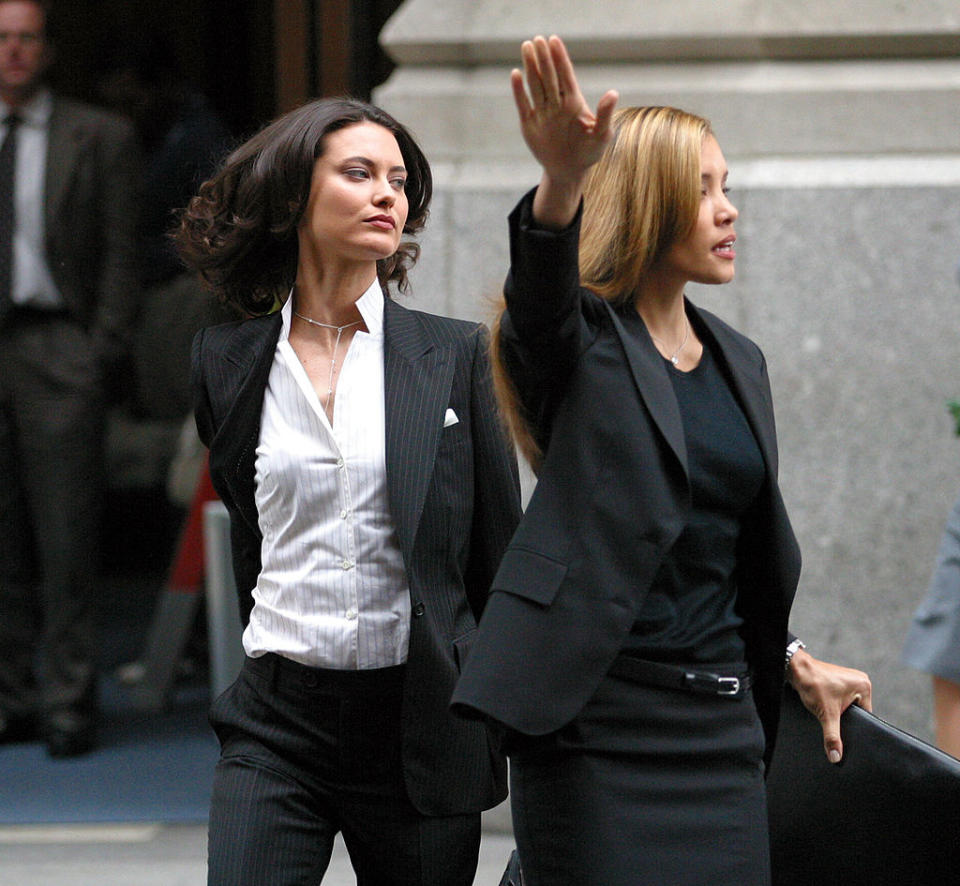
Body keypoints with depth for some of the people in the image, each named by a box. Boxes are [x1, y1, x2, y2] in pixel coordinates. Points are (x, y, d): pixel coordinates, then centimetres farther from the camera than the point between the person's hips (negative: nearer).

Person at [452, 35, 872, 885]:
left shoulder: (738, 362, 17)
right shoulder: (579, 343, -3)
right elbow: (542, 287, -28)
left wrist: (793, 660, 32)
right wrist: (562, 182, -48)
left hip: (720, 723, 6)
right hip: (597, 723, -6)